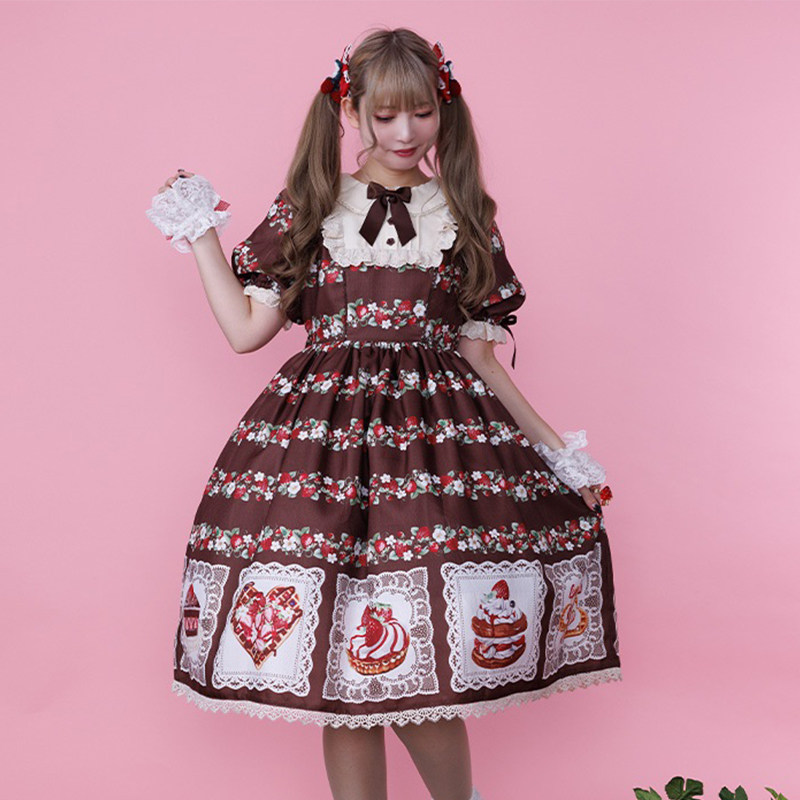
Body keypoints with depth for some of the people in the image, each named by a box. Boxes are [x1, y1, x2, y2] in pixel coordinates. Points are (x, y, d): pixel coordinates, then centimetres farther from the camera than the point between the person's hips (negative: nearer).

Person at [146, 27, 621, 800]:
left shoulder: (464, 219, 10)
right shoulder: (307, 208, 9)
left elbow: (480, 358, 12)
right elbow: (246, 329, 7)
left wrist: (556, 448, 9)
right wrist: (199, 237, 8)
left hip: (439, 432, 0)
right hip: (322, 435, 0)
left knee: (423, 667, -4)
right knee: (337, 666, 1)